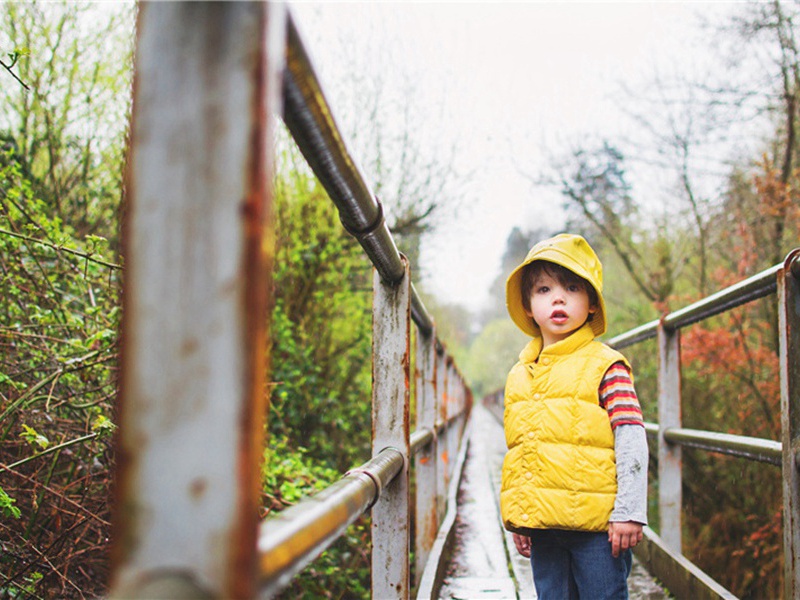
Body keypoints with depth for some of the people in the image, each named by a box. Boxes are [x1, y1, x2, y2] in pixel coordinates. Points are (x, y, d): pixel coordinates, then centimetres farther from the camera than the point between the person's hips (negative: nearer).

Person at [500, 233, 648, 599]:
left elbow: (631, 442, -9)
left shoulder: (606, 366, -4)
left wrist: (628, 512, -13)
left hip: (596, 526, -5)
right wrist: (518, 521, 17)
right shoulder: (519, 375, 12)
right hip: (542, 527, 5)